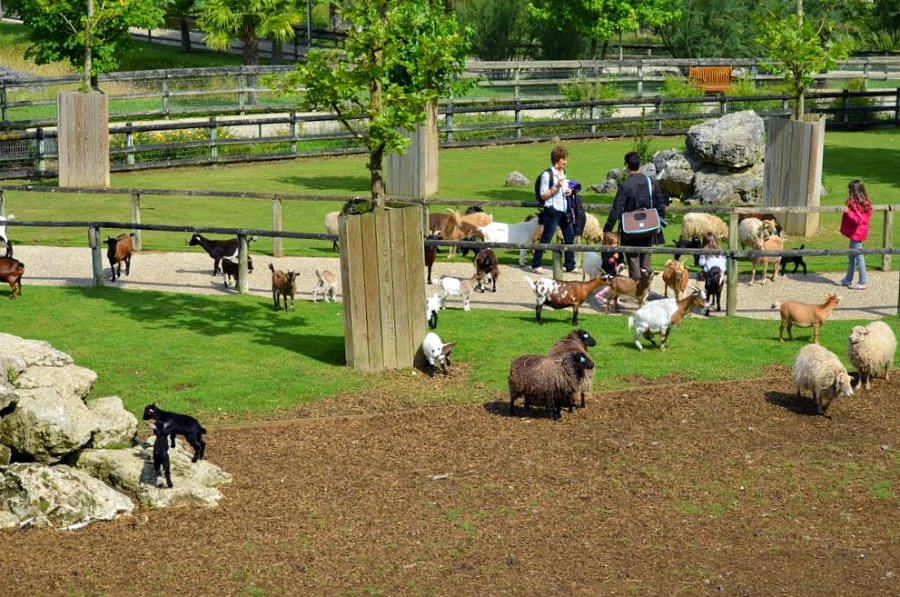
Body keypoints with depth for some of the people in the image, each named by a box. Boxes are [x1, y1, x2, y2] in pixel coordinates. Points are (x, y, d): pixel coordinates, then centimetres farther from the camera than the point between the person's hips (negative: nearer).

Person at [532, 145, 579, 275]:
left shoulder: (563, 172, 12)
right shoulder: (547, 174, -11)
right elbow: (543, 195, -11)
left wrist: (569, 191, 5)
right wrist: (556, 187, -22)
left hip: (564, 211, 8)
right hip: (552, 211, -8)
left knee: (570, 237, 7)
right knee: (546, 238, -2)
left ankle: (570, 266, 15)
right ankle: (536, 265, 8)